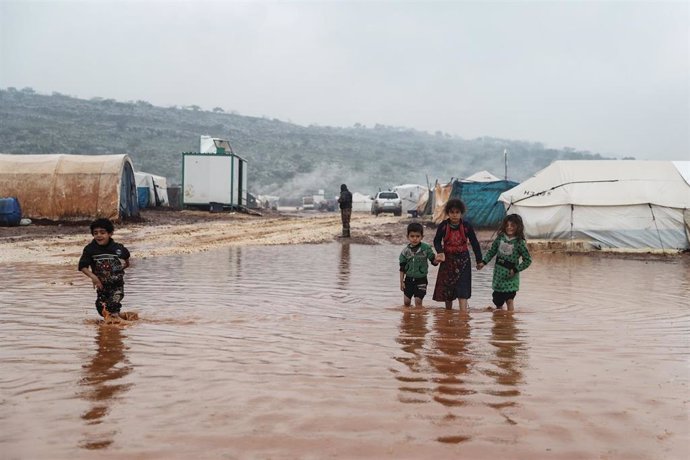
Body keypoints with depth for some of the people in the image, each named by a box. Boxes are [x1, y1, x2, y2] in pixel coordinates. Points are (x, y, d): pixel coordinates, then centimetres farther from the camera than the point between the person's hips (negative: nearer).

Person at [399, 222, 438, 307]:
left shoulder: (426, 248, -8)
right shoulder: (406, 251, -2)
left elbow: (433, 261, -6)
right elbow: (402, 268, 3)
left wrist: (437, 259, -30)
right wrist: (401, 282, 2)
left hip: (421, 279, -3)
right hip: (409, 279, 3)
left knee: (418, 300, -8)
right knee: (406, 301, 7)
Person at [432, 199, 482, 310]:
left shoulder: (466, 226, -8)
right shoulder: (443, 226, -7)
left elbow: (474, 243, 1)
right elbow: (437, 241, 3)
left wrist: (479, 260, 4)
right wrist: (440, 252, -17)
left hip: (462, 260, -2)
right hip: (447, 259, 2)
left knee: (462, 292, -9)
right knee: (446, 290, 12)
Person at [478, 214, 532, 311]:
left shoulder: (519, 242, -11)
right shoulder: (500, 238, 0)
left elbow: (528, 260, -7)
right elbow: (492, 251, 11)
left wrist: (516, 270, -13)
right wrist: (484, 262, 0)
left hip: (510, 276, -4)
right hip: (498, 275, 4)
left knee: (509, 300, -11)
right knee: (497, 301, 12)